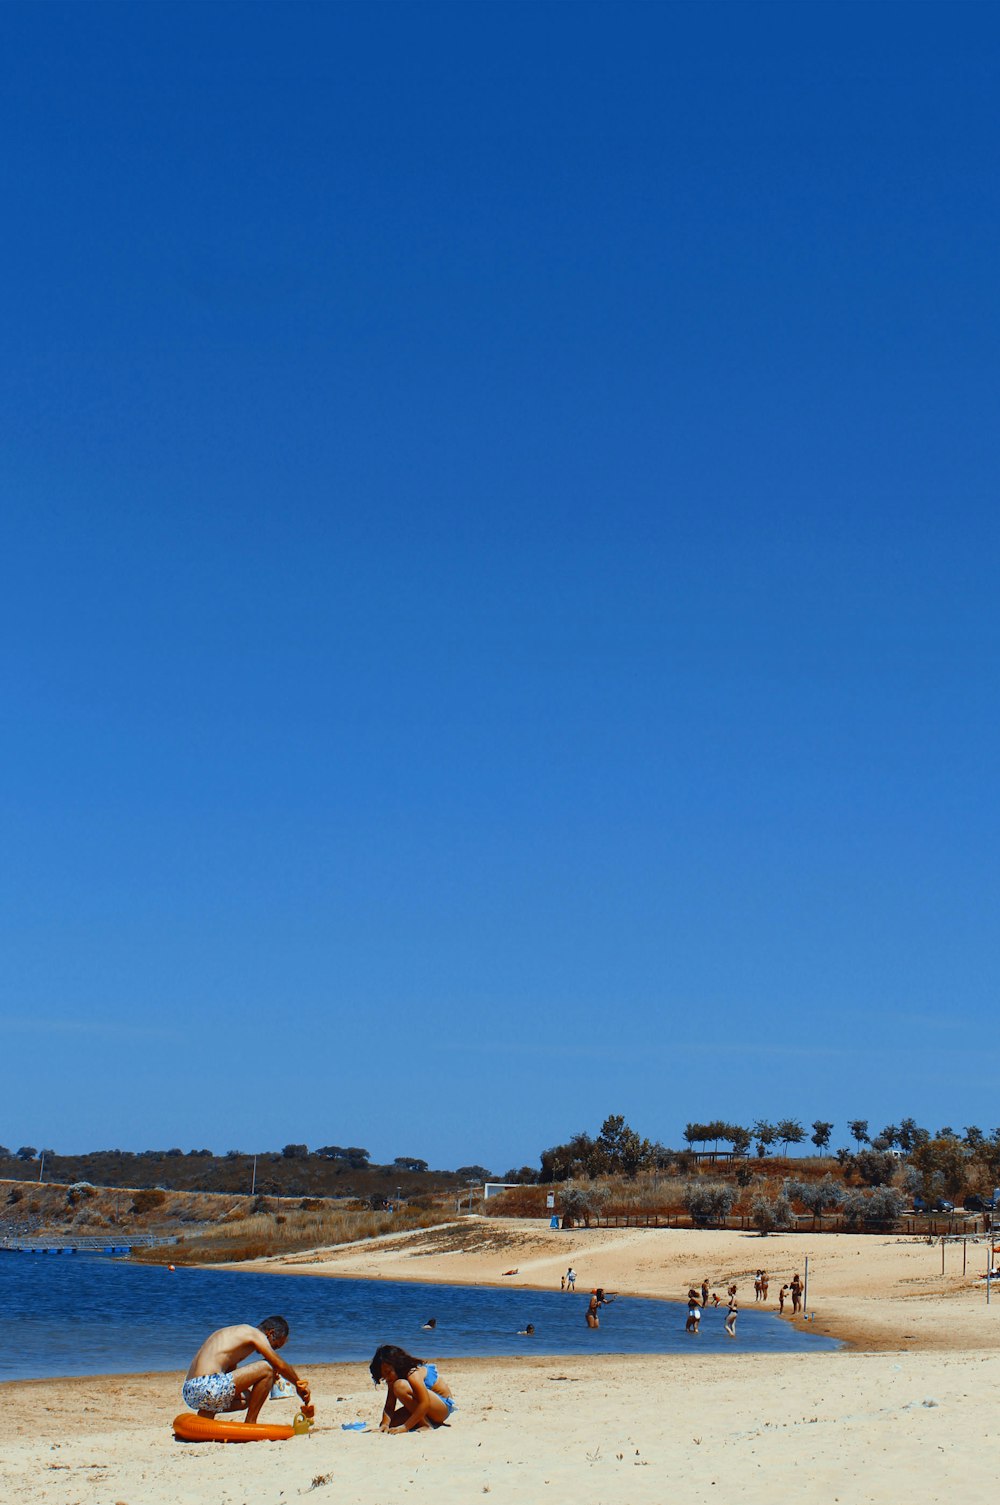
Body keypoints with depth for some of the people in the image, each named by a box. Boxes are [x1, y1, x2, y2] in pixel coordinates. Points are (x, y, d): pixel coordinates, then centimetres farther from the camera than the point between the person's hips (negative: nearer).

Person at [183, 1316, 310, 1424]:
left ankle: (203, 1415, 13)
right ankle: (250, 1424, 1)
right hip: (209, 1388, -10)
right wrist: (300, 1386, 14)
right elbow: (281, 1366, 0)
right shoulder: (254, 1333, 2)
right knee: (267, 1367, -5)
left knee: (246, 1397, 33)